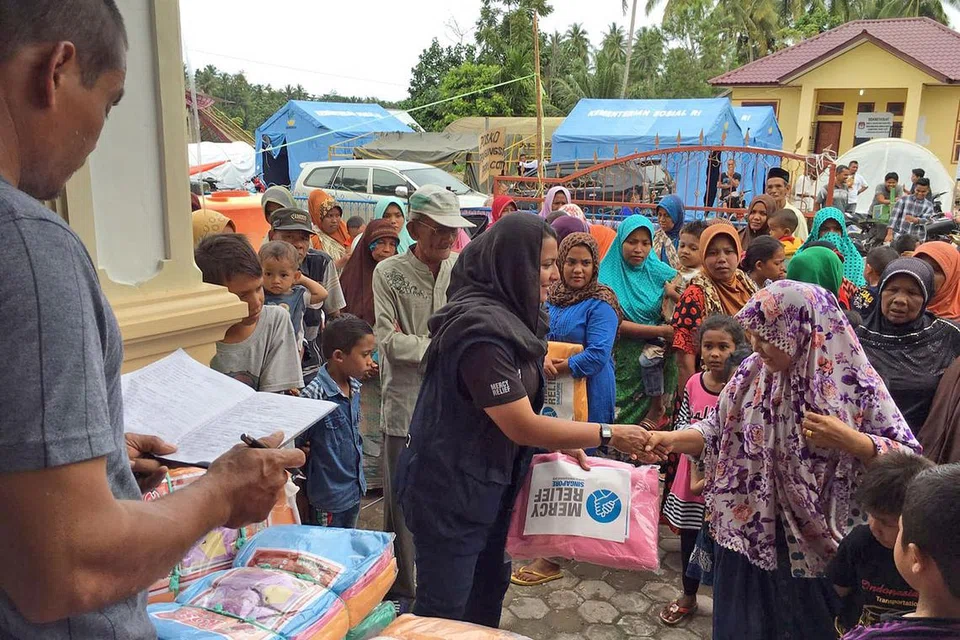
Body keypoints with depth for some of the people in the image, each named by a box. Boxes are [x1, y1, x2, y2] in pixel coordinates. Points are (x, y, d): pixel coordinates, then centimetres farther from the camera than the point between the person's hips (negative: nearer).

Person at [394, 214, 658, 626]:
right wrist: (608, 434, -17)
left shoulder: (506, 316, 4)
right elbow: (522, 426, -25)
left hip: (486, 484, 10)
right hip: (449, 492, -9)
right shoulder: (482, 330, -27)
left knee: (487, 592, 22)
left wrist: (558, 443, 5)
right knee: (443, 614, 6)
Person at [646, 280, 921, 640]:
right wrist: (672, 439, -11)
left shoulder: (856, 384, -15)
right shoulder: (752, 374, -3)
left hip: (820, 549, -3)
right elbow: (719, 430, 4)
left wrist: (852, 441, -27)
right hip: (750, 539, 3)